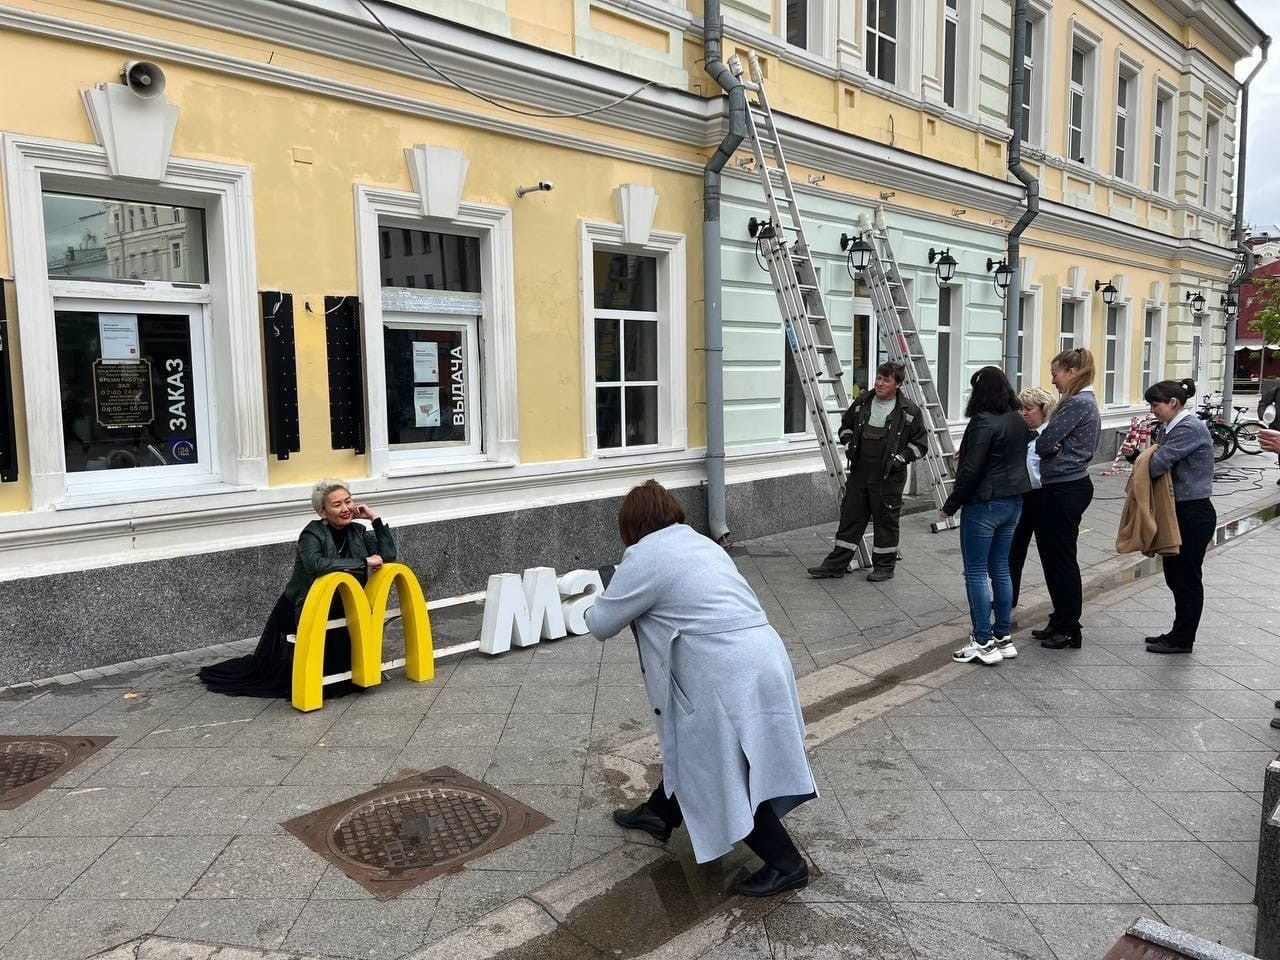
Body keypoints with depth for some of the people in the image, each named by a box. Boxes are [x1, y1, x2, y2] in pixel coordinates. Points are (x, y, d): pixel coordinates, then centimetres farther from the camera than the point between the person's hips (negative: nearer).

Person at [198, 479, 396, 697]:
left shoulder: (358, 531, -1)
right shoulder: (312, 533, -19)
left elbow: (388, 555, -10)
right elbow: (316, 564, -39)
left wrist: (375, 518, -13)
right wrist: (364, 562, -34)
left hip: (339, 610, 4)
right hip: (302, 612, -4)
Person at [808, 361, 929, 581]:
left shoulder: (909, 411, -5)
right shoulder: (862, 402, 5)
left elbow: (920, 445, 1)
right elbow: (845, 426, 21)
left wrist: (900, 458, -11)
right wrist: (849, 445, 4)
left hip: (889, 477, -4)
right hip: (859, 472, 4)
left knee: (886, 521, 6)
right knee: (850, 517, 9)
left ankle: (884, 566, 21)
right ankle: (836, 564, 16)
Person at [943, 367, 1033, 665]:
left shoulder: (984, 422, -18)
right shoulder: (1019, 421, 8)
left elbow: (971, 469, -19)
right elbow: (1017, 459, 16)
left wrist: (951, 504, -11)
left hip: (984, 504, -8)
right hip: (1013, 502, 8)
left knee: (976, 572, 0)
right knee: (1001, 570, 14)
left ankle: (984, 643, 2)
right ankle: (1003, 637, 21)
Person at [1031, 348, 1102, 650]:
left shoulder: (1077, 403, -17)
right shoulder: (1086, 401, 15)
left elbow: (1044, 444, -19)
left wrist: (1043, 441, 2)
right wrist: (1052, 444, -8)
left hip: (1064, 490, -10)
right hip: (1070, 485, 10)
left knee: (1061, 559, 0)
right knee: (1054, 556, 16)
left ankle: (1070, 630, 11)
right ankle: (1060, 621, 26)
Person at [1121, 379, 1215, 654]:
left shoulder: (1190, 428, -19)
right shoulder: (1168, 428, 9)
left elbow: (1158, 464, -26)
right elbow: (1156, 463, 11)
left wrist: (1138, 457, -4)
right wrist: (1134, 454, -8)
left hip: (1194, 513, -9)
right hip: (1179, 511, 9)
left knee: (1187, 577, 2)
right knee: (1175, 574, 15)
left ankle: (1183, 639, 13)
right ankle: (1179, 632, 27)